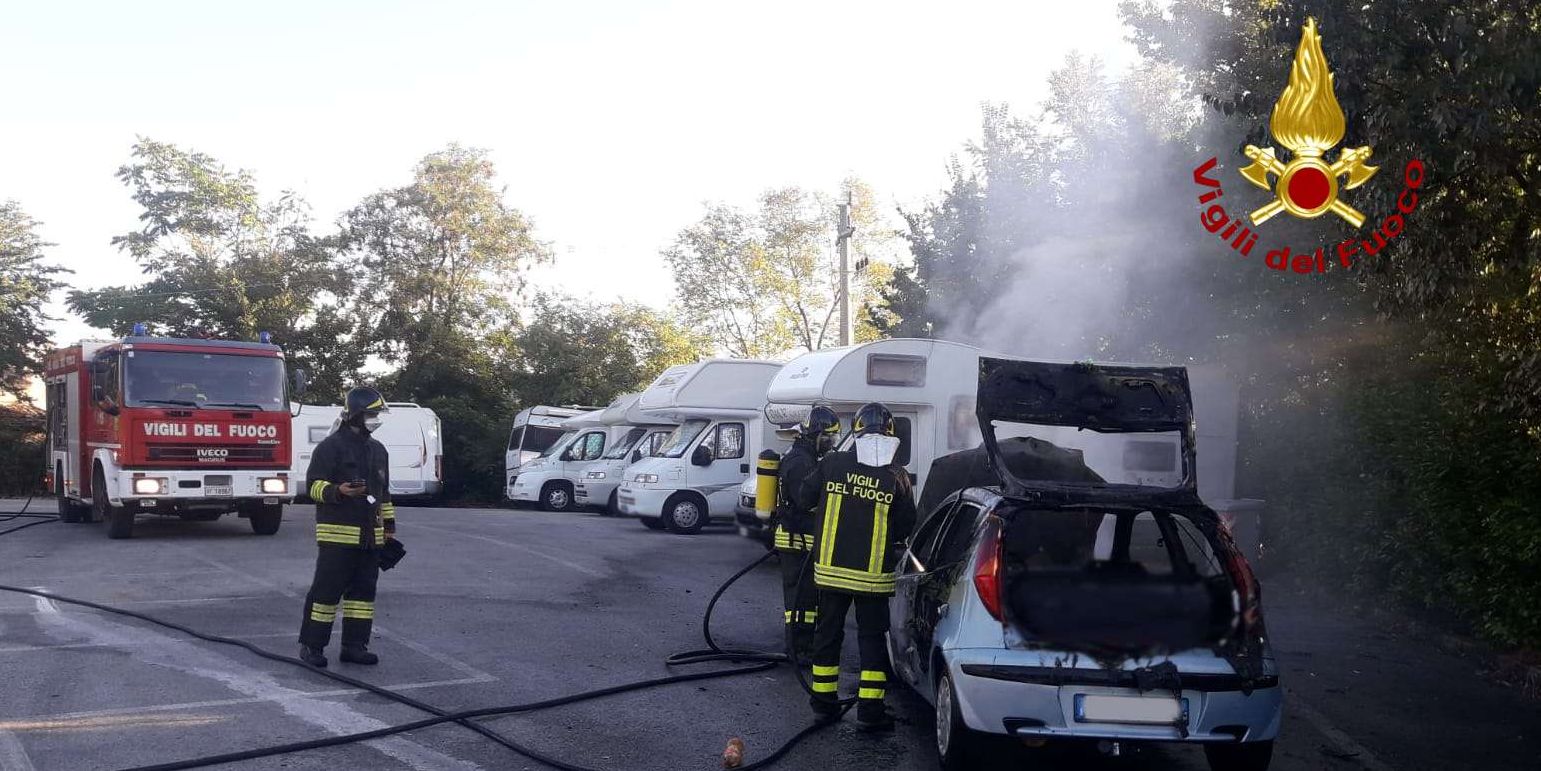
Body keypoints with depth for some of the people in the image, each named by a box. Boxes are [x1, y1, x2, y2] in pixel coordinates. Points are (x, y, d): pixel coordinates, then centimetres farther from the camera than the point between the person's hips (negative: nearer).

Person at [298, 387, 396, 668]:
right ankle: (311, 645, 1)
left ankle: (354, 645, 13)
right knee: (327, 589, -6)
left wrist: (389, 526, 20)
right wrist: (338, 491, -28)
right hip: (338, 534, -7)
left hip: (370, 536, 7)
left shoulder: (378, 450, 18)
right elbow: (314, 484, -9)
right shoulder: (331, 446, -6)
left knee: (363, 590, 7)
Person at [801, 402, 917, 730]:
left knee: (828, 633, 15)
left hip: (830, 568, 2)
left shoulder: (832, 465, -7)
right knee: (872, 638, 8)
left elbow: (807, 494, 8)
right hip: (874, 574, -2)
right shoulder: (897, 477, -10)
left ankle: (824, 701, 23)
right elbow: (906, 527, -2)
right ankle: (870, 710, 4)